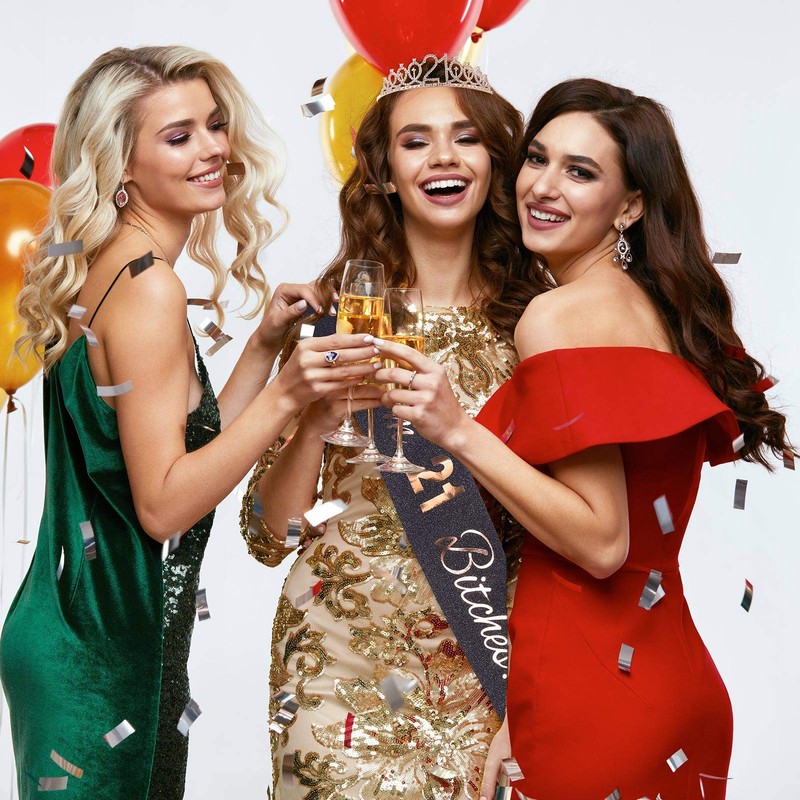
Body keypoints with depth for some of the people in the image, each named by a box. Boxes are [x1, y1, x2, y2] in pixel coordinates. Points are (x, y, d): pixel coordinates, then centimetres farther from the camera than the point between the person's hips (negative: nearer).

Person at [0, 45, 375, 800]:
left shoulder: (109, 269, 8)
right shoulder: (147, 284, -19)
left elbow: (191, 445, 9)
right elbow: (162, 505, -21)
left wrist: (265, 341, 4)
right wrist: (285, 394, -26)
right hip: (101, 654, -9)